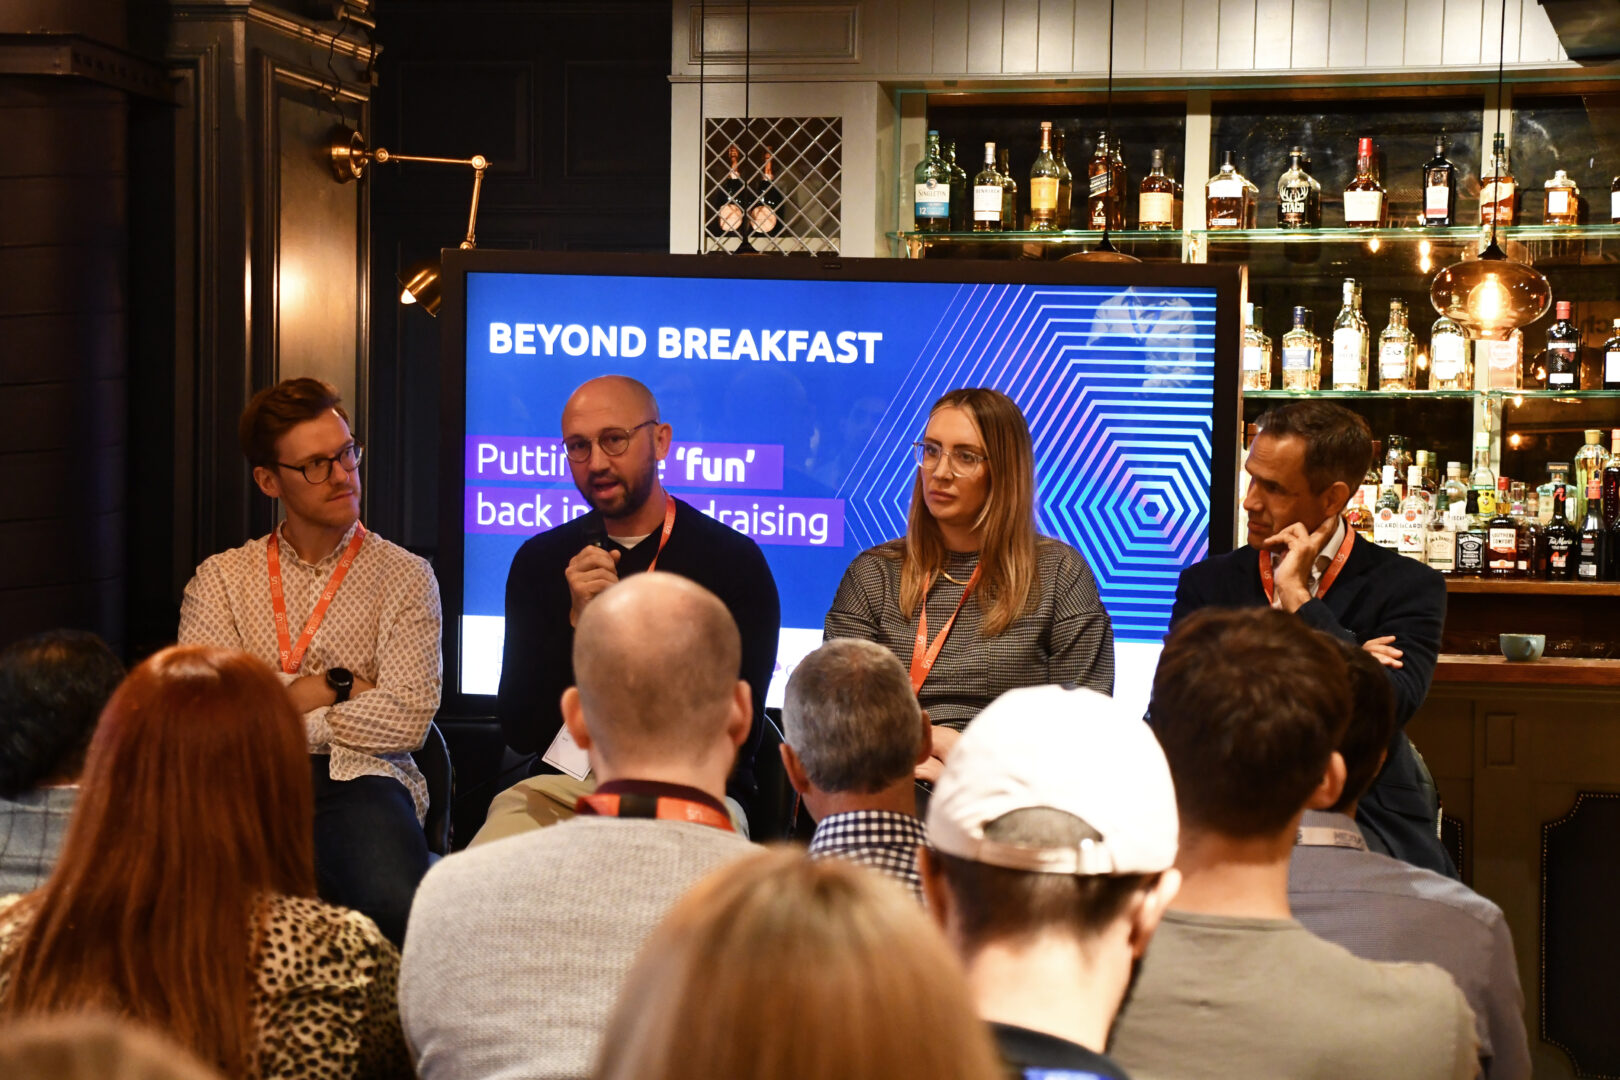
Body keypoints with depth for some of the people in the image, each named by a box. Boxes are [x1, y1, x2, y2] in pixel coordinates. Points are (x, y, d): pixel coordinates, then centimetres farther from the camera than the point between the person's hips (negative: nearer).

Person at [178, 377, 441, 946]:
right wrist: (332, 686, 0)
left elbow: (406, 718, -2)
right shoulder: (221, 578, 19)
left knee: (399, 908, -36)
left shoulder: (404, 576, 13)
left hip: (358, 777, -1)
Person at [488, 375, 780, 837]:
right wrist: (577, 624, -11)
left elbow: (740, 732, -3)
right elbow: (520, 732, 3)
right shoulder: (540, 560, 9)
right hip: (563, 786, 3)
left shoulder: (734, 560, -1)